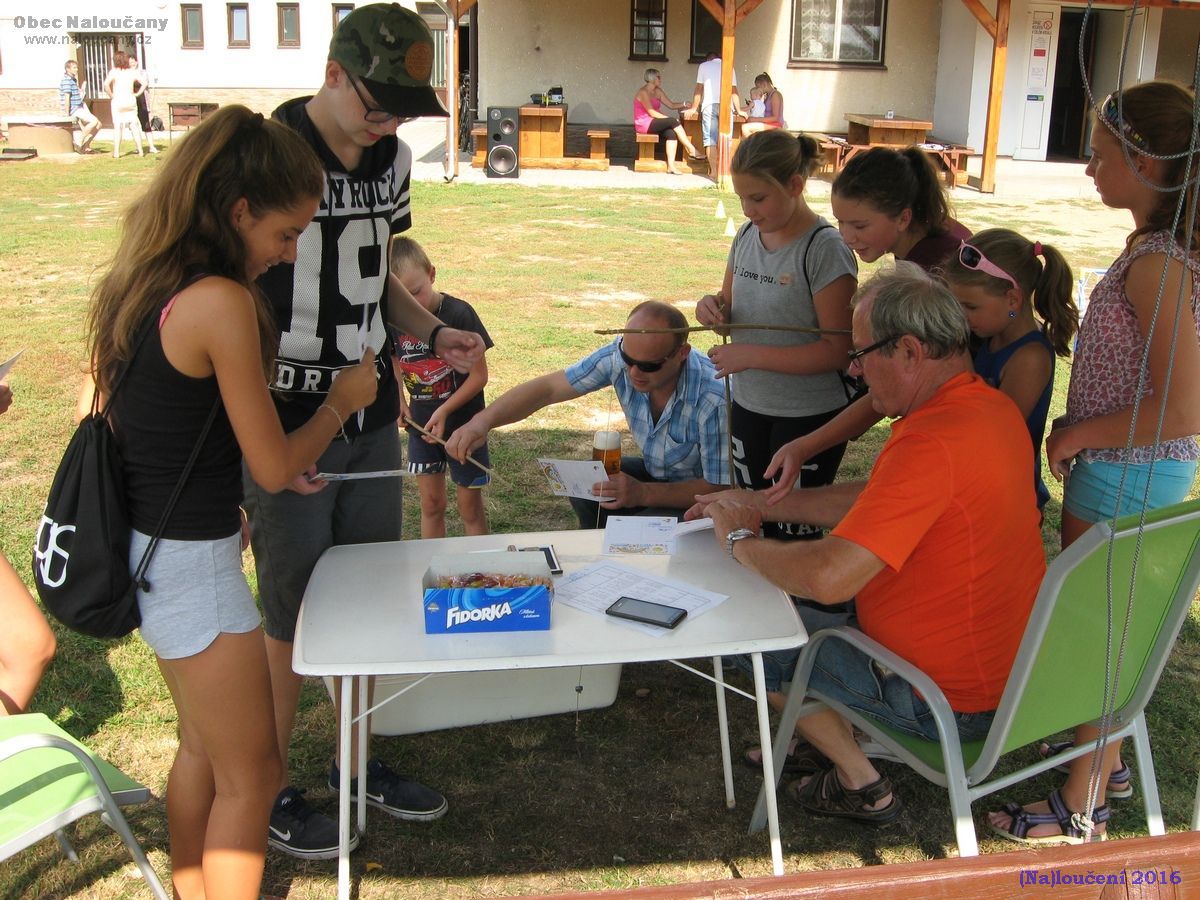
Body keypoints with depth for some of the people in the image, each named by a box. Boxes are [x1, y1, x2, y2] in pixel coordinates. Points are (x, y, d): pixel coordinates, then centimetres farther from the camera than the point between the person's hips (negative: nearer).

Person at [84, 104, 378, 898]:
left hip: (148, 553, 9)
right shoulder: (222, 302, -22)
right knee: (250, 776, 10)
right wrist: (343, 400, 0)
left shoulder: (142, 285, 4)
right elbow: (275, 467, -17)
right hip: (194, 570, -9)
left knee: (203, 747, 26)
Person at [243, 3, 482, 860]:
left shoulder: (392, 155, 5)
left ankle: (357, 762, 36)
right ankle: (272, 788, 27)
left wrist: (434, 333, -2)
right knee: (292, 618, 6)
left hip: (373, 421, 7)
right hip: (287, 432, -7)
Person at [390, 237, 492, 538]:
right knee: (431, 504, 15)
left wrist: (444, 411, -20)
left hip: (462, 423, -4)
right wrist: (399, 401, -5)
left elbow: (479, 375, -14)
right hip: (421, 423, 4)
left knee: (470, 507, 6)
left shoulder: (459, 314, -19)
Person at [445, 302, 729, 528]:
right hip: (654, 471, 6)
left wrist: (642, 494, -36)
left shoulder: (713, 401, -35)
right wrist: (483, 421, -35)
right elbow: (547, 388, -19)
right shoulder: (621, 355, -21)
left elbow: (720, 488, -26)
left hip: (701, 492, -5)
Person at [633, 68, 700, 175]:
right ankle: (691, 150, -19)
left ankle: (671, 166, -30)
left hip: (653, 124, 8)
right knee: (673, 121, -23)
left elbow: (672, 105, 12)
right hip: (643, 124, -8)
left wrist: (684, 105, -6)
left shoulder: (658, 92, 14)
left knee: (671, 133, -23)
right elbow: (652, 113, -17)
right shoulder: (643, 92, -11)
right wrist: (670, 119, -19)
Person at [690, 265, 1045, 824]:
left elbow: (829, 577, -34)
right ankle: (823, 735, 29)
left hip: (949, 698, -9)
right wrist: (759, 503, 10)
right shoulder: (991, 407, 1)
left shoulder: (932, 443, -32)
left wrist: (741, 541, -15)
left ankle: (861, 783, 16)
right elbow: (872, 501, 11)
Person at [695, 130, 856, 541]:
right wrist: (713, 306, -7)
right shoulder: (747, 235, 4)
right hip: (748, 408, 7)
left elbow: (837, 350, -21)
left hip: (809, 418, -7)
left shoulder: (824, 249, -18)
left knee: (790, 535, 0)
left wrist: (751, 356, -23)